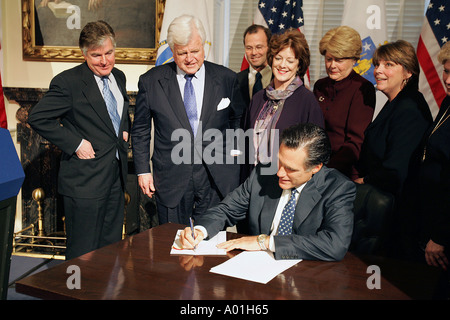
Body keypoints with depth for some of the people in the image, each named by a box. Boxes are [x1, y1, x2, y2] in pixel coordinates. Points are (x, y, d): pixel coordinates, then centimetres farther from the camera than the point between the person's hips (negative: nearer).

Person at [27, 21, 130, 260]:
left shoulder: (119, 77, 10)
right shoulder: (68, 82, -13)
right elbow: (37, 118, -16)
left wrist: (125, 131, 9)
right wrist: (75, 143, -18)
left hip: (116, 177, 7)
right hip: (84, 180, -7)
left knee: (112, 247, 17)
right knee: (84, 254, 1)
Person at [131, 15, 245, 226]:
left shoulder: (226, 79, 1)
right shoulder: (151, 81, 0)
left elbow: (238, 121, 13)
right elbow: (140, 130, 7)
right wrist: (142, 170, 4)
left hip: (217, 179, 0)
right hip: (171, 180, 0)